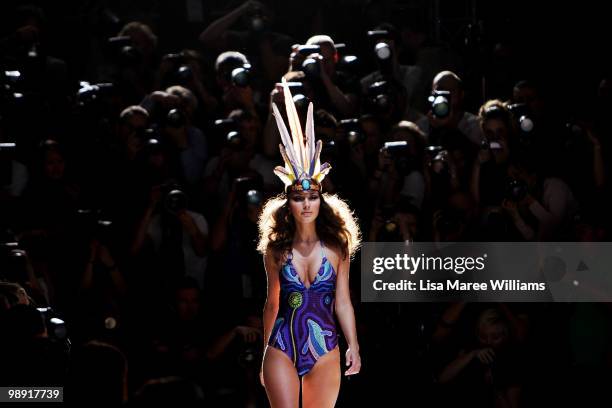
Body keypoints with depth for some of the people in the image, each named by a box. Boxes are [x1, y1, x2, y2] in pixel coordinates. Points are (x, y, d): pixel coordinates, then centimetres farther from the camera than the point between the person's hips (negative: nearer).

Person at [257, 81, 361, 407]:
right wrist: (264, 355, 13)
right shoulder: (276, 250, 4)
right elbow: (272, 303, 10)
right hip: (282, 348, -1)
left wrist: (354, 346, -2)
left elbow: (342, 302, 4)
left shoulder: (336, 248, 2)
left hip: (324, 351, 1)